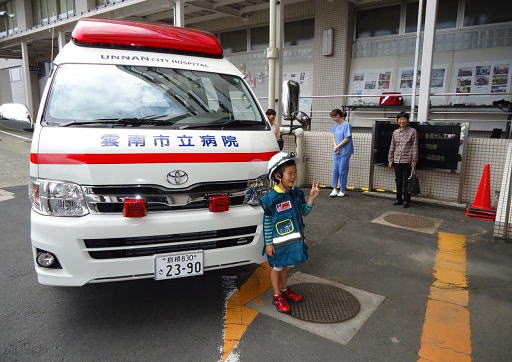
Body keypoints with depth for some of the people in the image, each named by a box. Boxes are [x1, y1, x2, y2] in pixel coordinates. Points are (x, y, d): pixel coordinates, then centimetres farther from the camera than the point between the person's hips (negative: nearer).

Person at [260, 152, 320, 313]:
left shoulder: (297, 194, -2)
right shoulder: (272, 198, -20)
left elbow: (304, 212, 6)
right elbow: (267, 222, -15)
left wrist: (312, 197, -9)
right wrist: (268, 243, -13)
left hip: (293, 239, 6)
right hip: (278, 241, -6)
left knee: (284, 266, 23)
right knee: (276, 267, 13)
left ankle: (285, 290, 43)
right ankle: (277, 297, 29)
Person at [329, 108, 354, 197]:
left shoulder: (346, 125, -13)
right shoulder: (336, 125, 8)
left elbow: (347, 139, -15)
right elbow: (333, 137, 10)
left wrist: (337, 147, -10)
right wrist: (335, 147, -5)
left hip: (344, 152, -6)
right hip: (336, 151, 6)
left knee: (342, 171, 1)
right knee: (335, 170, 6)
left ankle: (342, 190, 13)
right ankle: (334, 189, 14)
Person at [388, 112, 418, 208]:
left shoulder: (412, 131, -2)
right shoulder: (395, 132, 9)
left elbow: (415, 147, -4)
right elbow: (392, 147, 13)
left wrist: (414, 161, -9)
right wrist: (390, 160, 11)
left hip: (407, 161, -4)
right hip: (397, 160, 4)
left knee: (406, 182, 0)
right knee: (398, 181, 10)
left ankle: (406, 200, 10)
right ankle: (399, 199, 20)